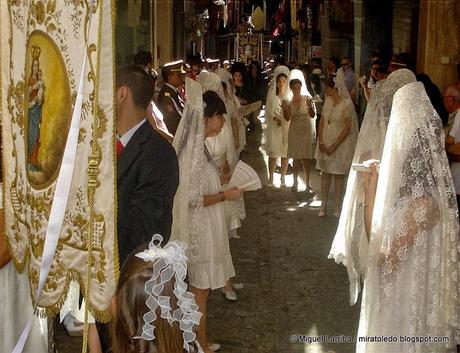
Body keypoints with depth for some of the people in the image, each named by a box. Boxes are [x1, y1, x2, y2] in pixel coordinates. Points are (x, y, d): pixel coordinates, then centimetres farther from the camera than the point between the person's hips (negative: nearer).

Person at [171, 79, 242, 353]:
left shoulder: (198, 145, 6)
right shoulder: (194, 151, -24)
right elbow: (192, 199, -24)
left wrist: (222, 186, 10)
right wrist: (225, 195, -17)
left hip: (205, 226, 10)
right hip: (199, 230, -10)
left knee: (202, 287, 19)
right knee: (200, 289, 5)